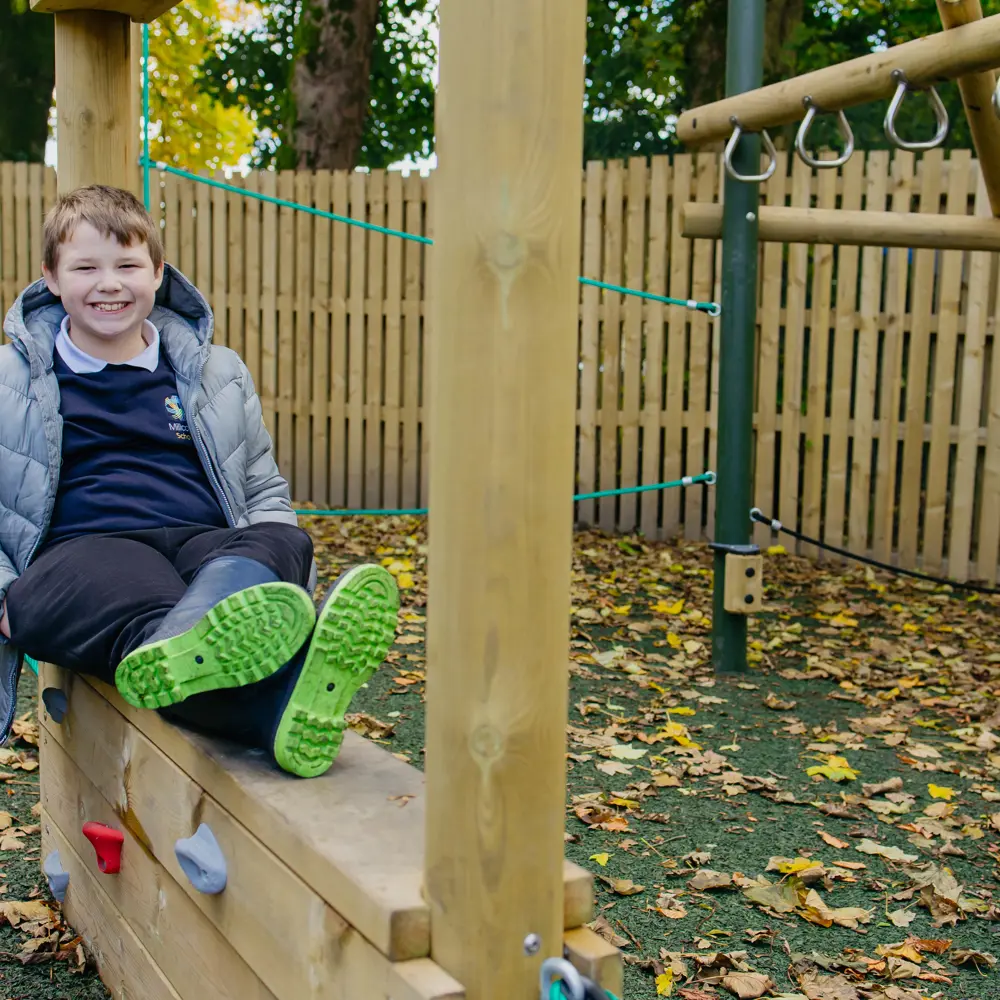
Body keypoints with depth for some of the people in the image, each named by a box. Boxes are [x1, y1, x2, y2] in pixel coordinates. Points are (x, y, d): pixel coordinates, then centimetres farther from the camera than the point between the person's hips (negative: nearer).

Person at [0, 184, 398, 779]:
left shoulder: (219, 376, 22)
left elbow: (265, 491, 27)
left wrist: (275, 552, 4)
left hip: (206, 543, 3)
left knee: (283, 543, -32)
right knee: (123, 590, -40)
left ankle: (182, 651, -67)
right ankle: (281, 703, -70)